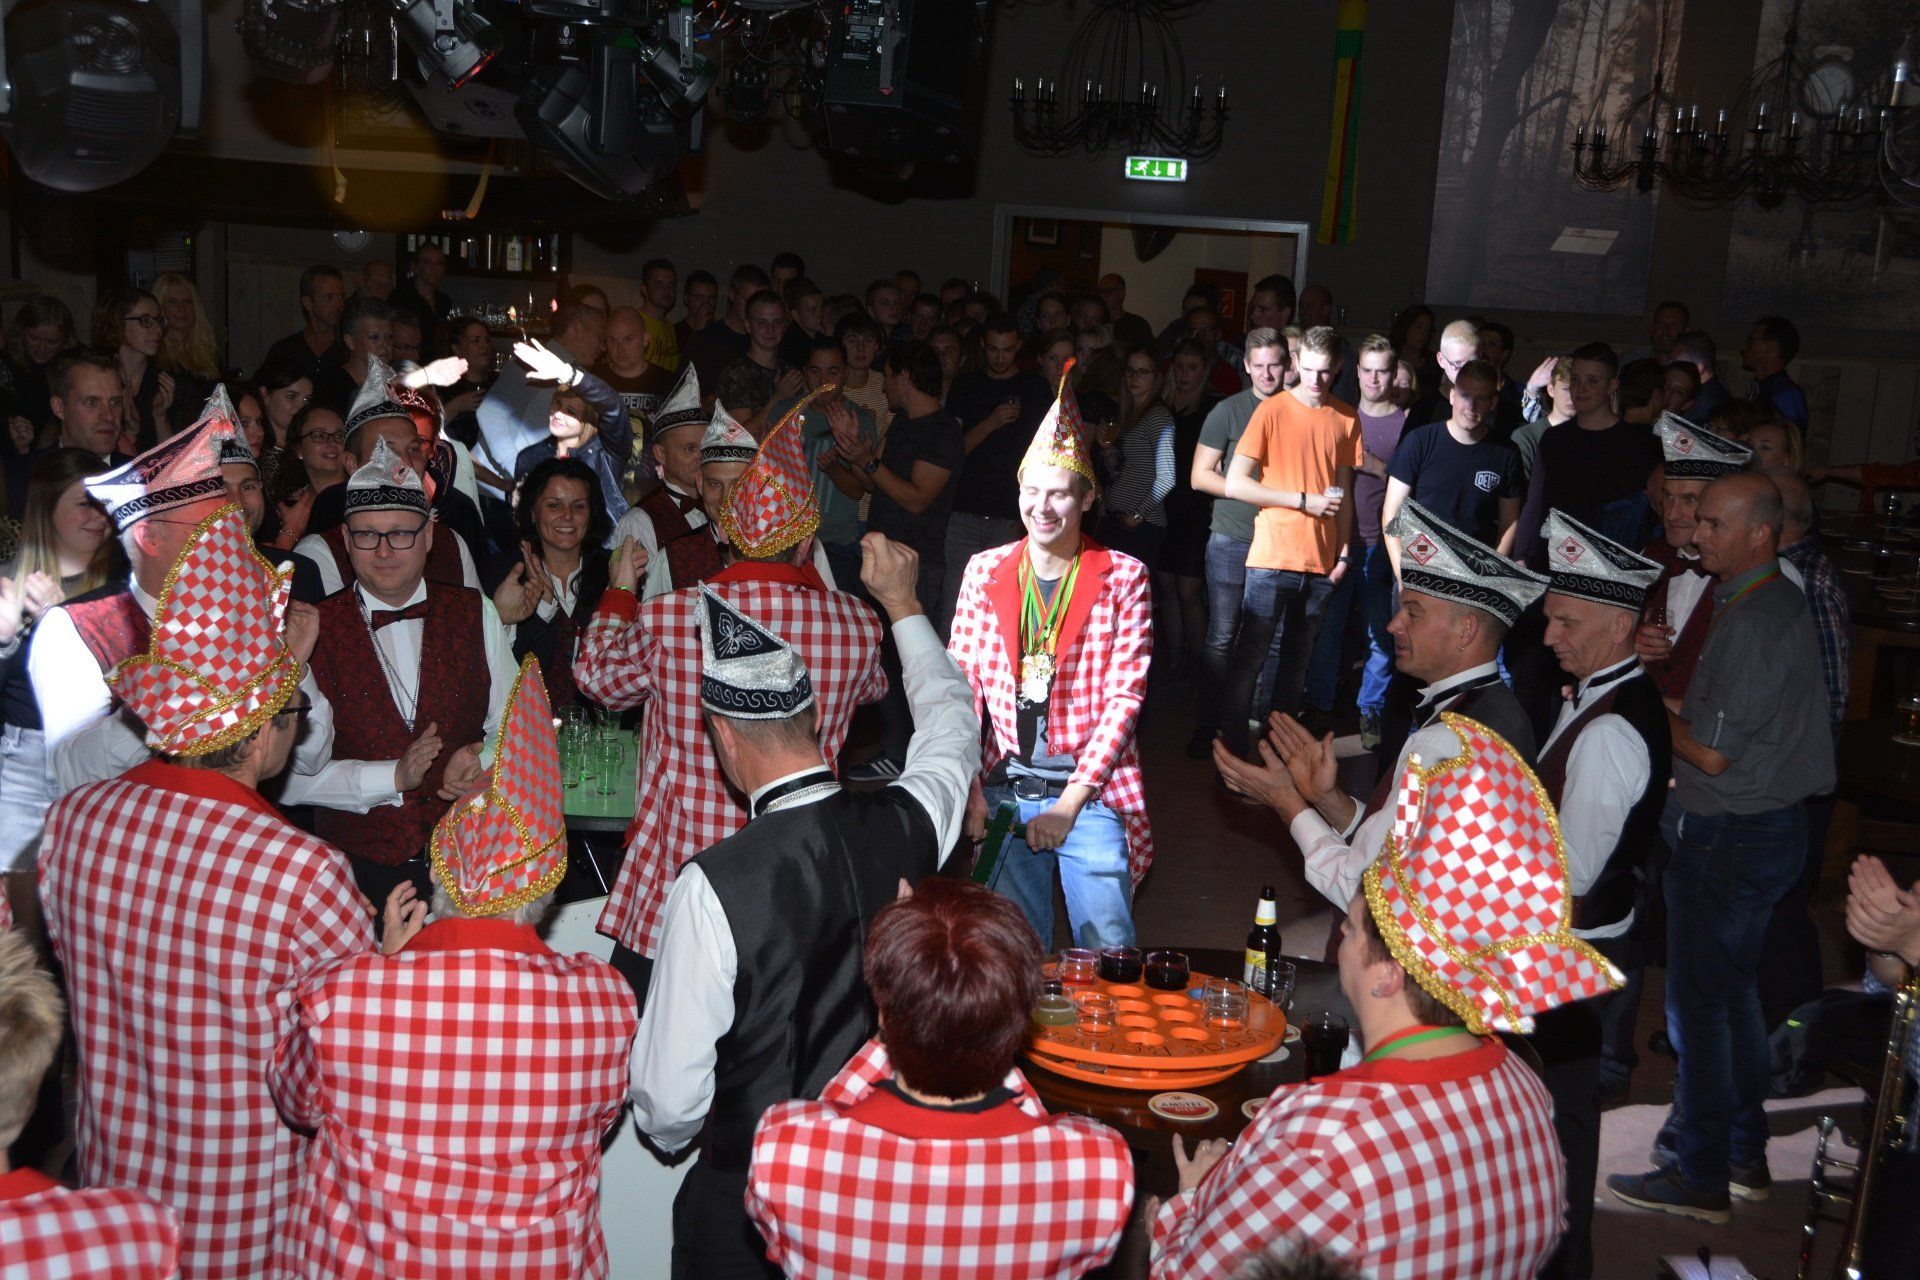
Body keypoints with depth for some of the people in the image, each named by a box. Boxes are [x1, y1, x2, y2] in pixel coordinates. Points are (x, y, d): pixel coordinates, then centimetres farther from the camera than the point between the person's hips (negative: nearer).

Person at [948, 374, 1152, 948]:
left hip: (1091, 790, -2)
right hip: (1004, 788, 2)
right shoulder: (985, 570, 3)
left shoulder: (1123, 577, -3)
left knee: (1109, 952, 1)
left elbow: (1124, 695, -7)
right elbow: (961, 684, 3)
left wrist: (1071, 802, -12)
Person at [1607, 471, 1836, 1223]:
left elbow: (1714, 753, -22)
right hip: (1771, 824, 10)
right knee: (1732, 992, 19)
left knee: (1697, 1002, -1)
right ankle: (1744, 1157, 31)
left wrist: (1655, 714, -7)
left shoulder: (1751, 624, -22)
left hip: (1732, 839, -10)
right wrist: (1675, 703, 5)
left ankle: (1702, 1178, 9)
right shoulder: (1781, 602, 10)